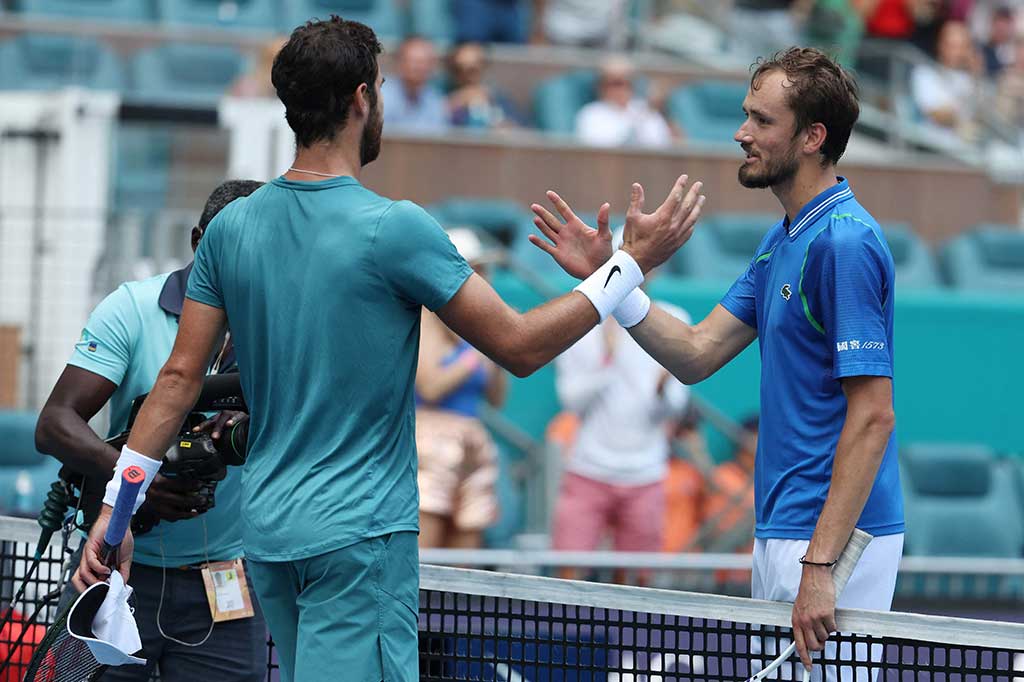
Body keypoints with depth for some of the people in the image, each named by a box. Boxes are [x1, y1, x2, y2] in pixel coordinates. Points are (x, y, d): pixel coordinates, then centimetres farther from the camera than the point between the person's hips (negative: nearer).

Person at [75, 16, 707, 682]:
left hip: (267, 528, 7)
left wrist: (119, 502, 11)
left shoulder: (232, 227, 3)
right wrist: (632, 262, -1)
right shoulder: (393, 228, -14)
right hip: (358, 536, -7)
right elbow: (519, 346, -9)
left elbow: (180, 377, 4)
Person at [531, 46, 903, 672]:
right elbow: (697, 354, 15)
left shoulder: (846, 243, -16)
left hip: (833, 533, -10)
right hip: (781, 529, 10)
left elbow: (873, 417, -21)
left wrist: (819, 566, -25)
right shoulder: (783, 241, 15)